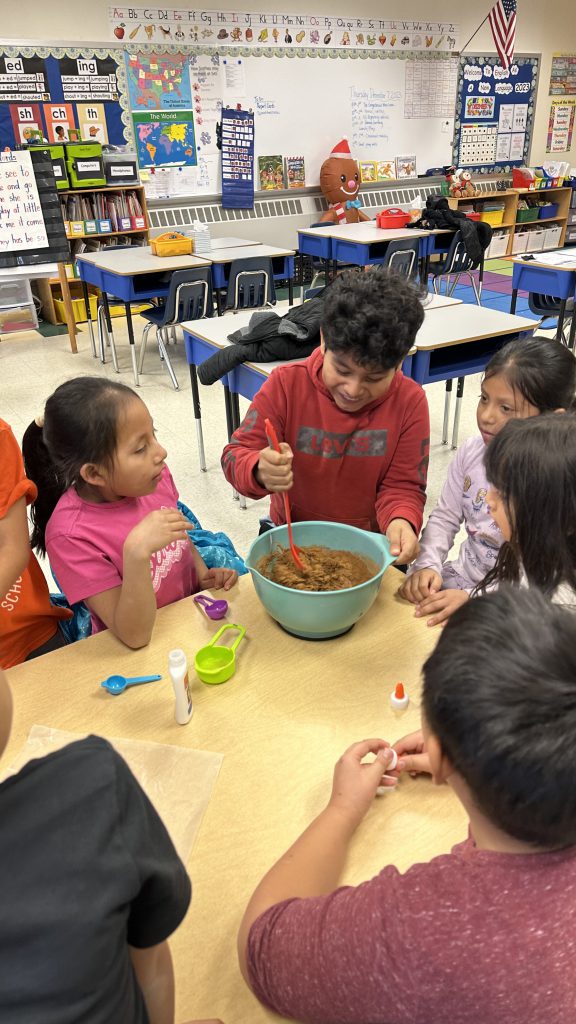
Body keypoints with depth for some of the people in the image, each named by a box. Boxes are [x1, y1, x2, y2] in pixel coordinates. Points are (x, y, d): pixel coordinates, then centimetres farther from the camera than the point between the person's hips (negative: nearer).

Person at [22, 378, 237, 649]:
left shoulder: (153, 476, -11)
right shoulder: (71, 534, -26)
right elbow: (136, 635, -26)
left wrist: (204, 574, -4)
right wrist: (137, 552, -39)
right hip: (136, 656, -5)